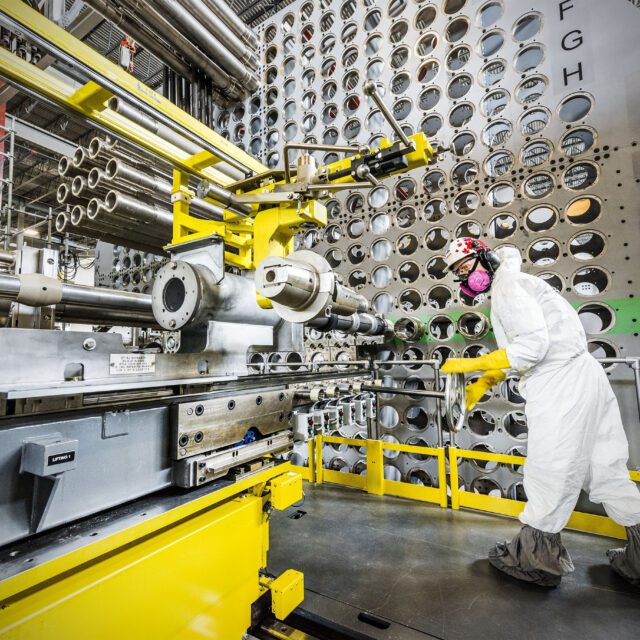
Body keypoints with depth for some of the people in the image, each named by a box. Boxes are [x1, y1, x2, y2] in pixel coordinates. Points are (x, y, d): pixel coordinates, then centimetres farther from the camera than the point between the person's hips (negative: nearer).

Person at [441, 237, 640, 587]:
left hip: (560, 385, -10)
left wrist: (470, 364, -17)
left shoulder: (506, 283, -10)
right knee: (605, 469, 17)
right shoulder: (510, 285, 19)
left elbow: (532, 345, -21)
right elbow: (517, 350, 19)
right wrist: (482, 385, 13)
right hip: (581, 376, 10)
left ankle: (537, 558, 19)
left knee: (549, 473, 2)